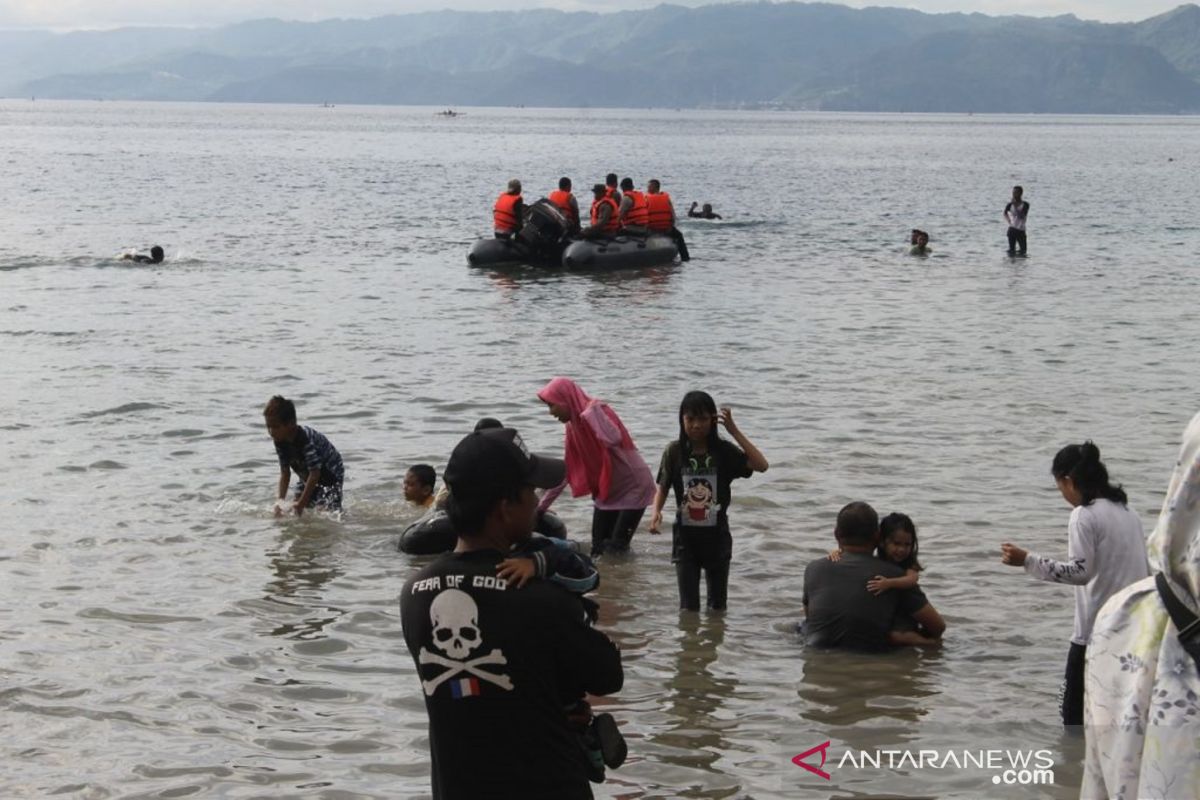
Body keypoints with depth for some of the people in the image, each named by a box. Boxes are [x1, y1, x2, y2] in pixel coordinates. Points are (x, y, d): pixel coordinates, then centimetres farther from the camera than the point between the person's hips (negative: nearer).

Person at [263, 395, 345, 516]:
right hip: (306, 477, 7)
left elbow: (315, 473, -33)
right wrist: (281, 500, -19)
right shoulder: (280, 442, -12)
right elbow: (285, 473, -6)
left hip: (330, 474, -7)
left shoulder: (306, 439, -35)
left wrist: (301, 504, -33)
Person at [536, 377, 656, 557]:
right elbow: (567, 470, 8)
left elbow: (613, 439, -43)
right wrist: (541, 506, 8)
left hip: (633, 488, -8)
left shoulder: (597, 411, -20)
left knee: (615, 550, -13)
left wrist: (592, 410, -32)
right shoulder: (573, 426, 2)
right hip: (605, 493, 8)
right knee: (597, 549, 3)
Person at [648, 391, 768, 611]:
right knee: (688, 606, -1)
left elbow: (761, 465, -19)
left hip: (716, 536, 0)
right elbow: (663, 487, 3)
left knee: (717, 605, 12)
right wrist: (656, 512, -18)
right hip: (685, 537, 0)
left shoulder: (724, 451, -8)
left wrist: (734, 431, -22)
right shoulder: (675, 451, -5)